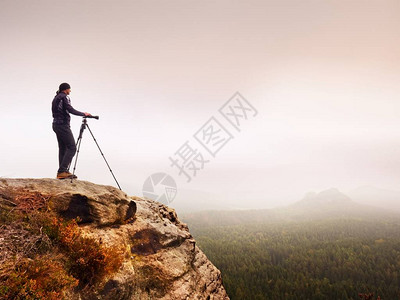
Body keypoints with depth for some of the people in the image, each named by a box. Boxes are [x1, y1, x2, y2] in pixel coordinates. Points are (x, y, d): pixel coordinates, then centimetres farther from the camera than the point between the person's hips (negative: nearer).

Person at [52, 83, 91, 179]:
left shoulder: (56, 98, 19)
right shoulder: (64, 97, -10)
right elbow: (71, 110, -20)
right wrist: (83, 114, -9)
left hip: (56, 125, 10)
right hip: (63, 125, -10)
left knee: (63, 148, 10)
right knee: (72, 147, -9)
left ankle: (62, 172, 9)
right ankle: (62, 171, -15)